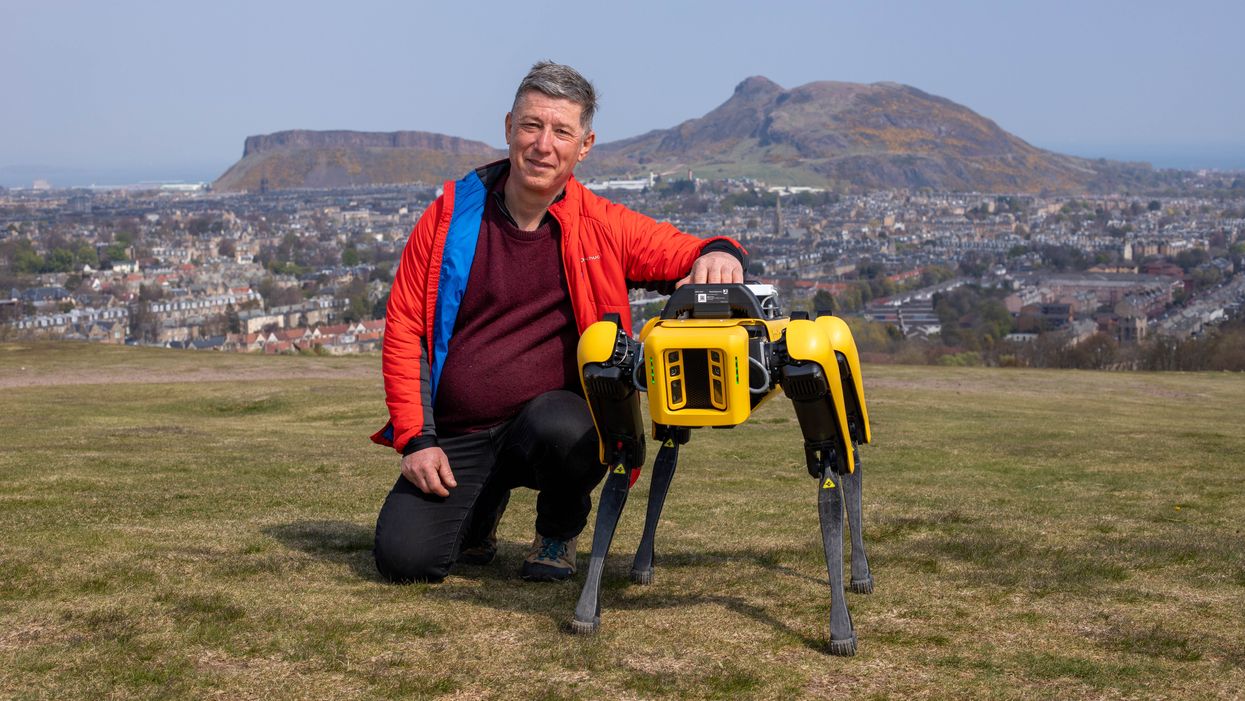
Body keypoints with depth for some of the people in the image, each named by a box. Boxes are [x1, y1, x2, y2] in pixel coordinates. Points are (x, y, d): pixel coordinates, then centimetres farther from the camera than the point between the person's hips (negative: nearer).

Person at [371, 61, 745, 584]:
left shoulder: (601, 225, -2)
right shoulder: (452, 214, -2)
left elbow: (687, 253, -2)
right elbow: (404, 327, 1)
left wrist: (718, 256, -29)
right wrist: (416, 439, -6)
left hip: (553, 414, -1)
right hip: (455, 436, 1)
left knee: (562, 431, -37)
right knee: (404, 560, -15)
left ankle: (559, 530, 1)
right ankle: (483, 506, 23)